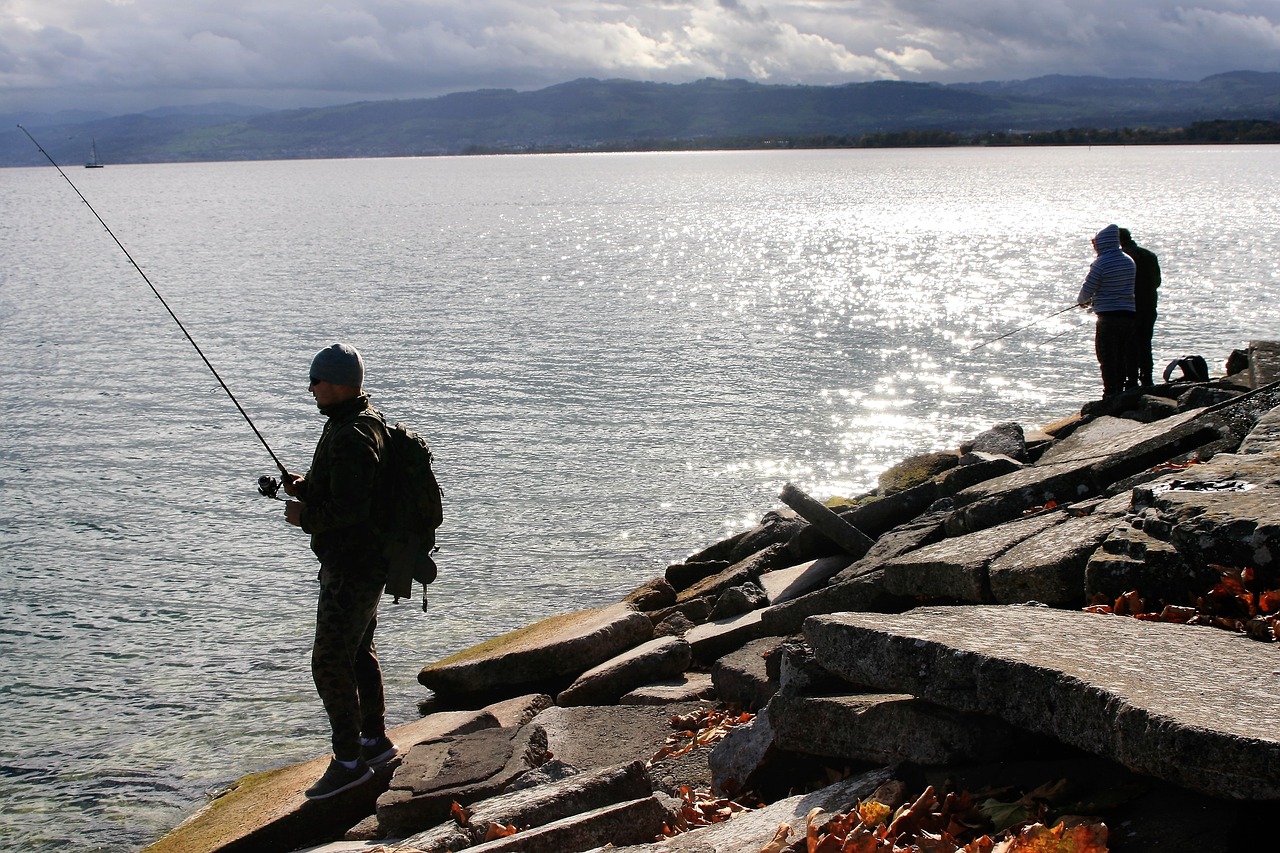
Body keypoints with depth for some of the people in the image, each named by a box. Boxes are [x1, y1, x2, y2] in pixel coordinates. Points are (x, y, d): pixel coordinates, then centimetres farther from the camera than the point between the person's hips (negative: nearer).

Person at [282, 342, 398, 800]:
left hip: (351, 569, -11)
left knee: (330, 663, -4)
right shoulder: (366, 420, 10)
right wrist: (306, 486, 5)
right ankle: (375, 740, 36)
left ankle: (349, 761, 4)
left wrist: (305, 515, -13)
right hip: (364, 562, 11)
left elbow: (348, 508, -29)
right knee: (358, 651, 22)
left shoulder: (351, 436, -24)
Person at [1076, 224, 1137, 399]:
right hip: (1129, 314, 7)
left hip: (1108, 316, -7)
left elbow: (1088, 289, -8)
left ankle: (1110, 395, -4)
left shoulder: (1101, 263, -12)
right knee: (1123, 358, 12)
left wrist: (1082, 301, 16)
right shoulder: (1129, 261, 10)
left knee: (1107, 358, -1)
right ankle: (1120, 393, 14)